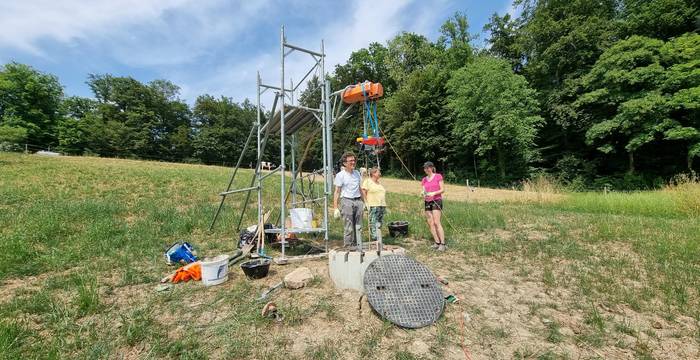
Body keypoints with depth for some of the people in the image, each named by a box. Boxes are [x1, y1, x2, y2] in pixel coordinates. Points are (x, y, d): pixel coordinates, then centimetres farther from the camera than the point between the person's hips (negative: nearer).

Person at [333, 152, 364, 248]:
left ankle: (357, 246, 15)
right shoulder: (340, 175, -2)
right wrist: (335, 208, -11)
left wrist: (363, 202, 20)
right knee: (348, 228, -4)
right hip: (347, 201, -5)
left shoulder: (357, 173, 15)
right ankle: (348, 247, 4)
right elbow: (337, 192, -5)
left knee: (358, 227, 6)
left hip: (358, 201, 6)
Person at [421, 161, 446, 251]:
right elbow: (424, 192, 11)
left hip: (437, 201, -5)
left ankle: (442, 244, -11)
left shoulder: (438, 176, -1)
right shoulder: (424, 180, 12)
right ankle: (437, 242, 7)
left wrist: (434, 193, -20)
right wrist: (423, 196, -12)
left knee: (437, 222, -14)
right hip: (427, 202, 5)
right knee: (430, 224, 0)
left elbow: (442, 190, -4)